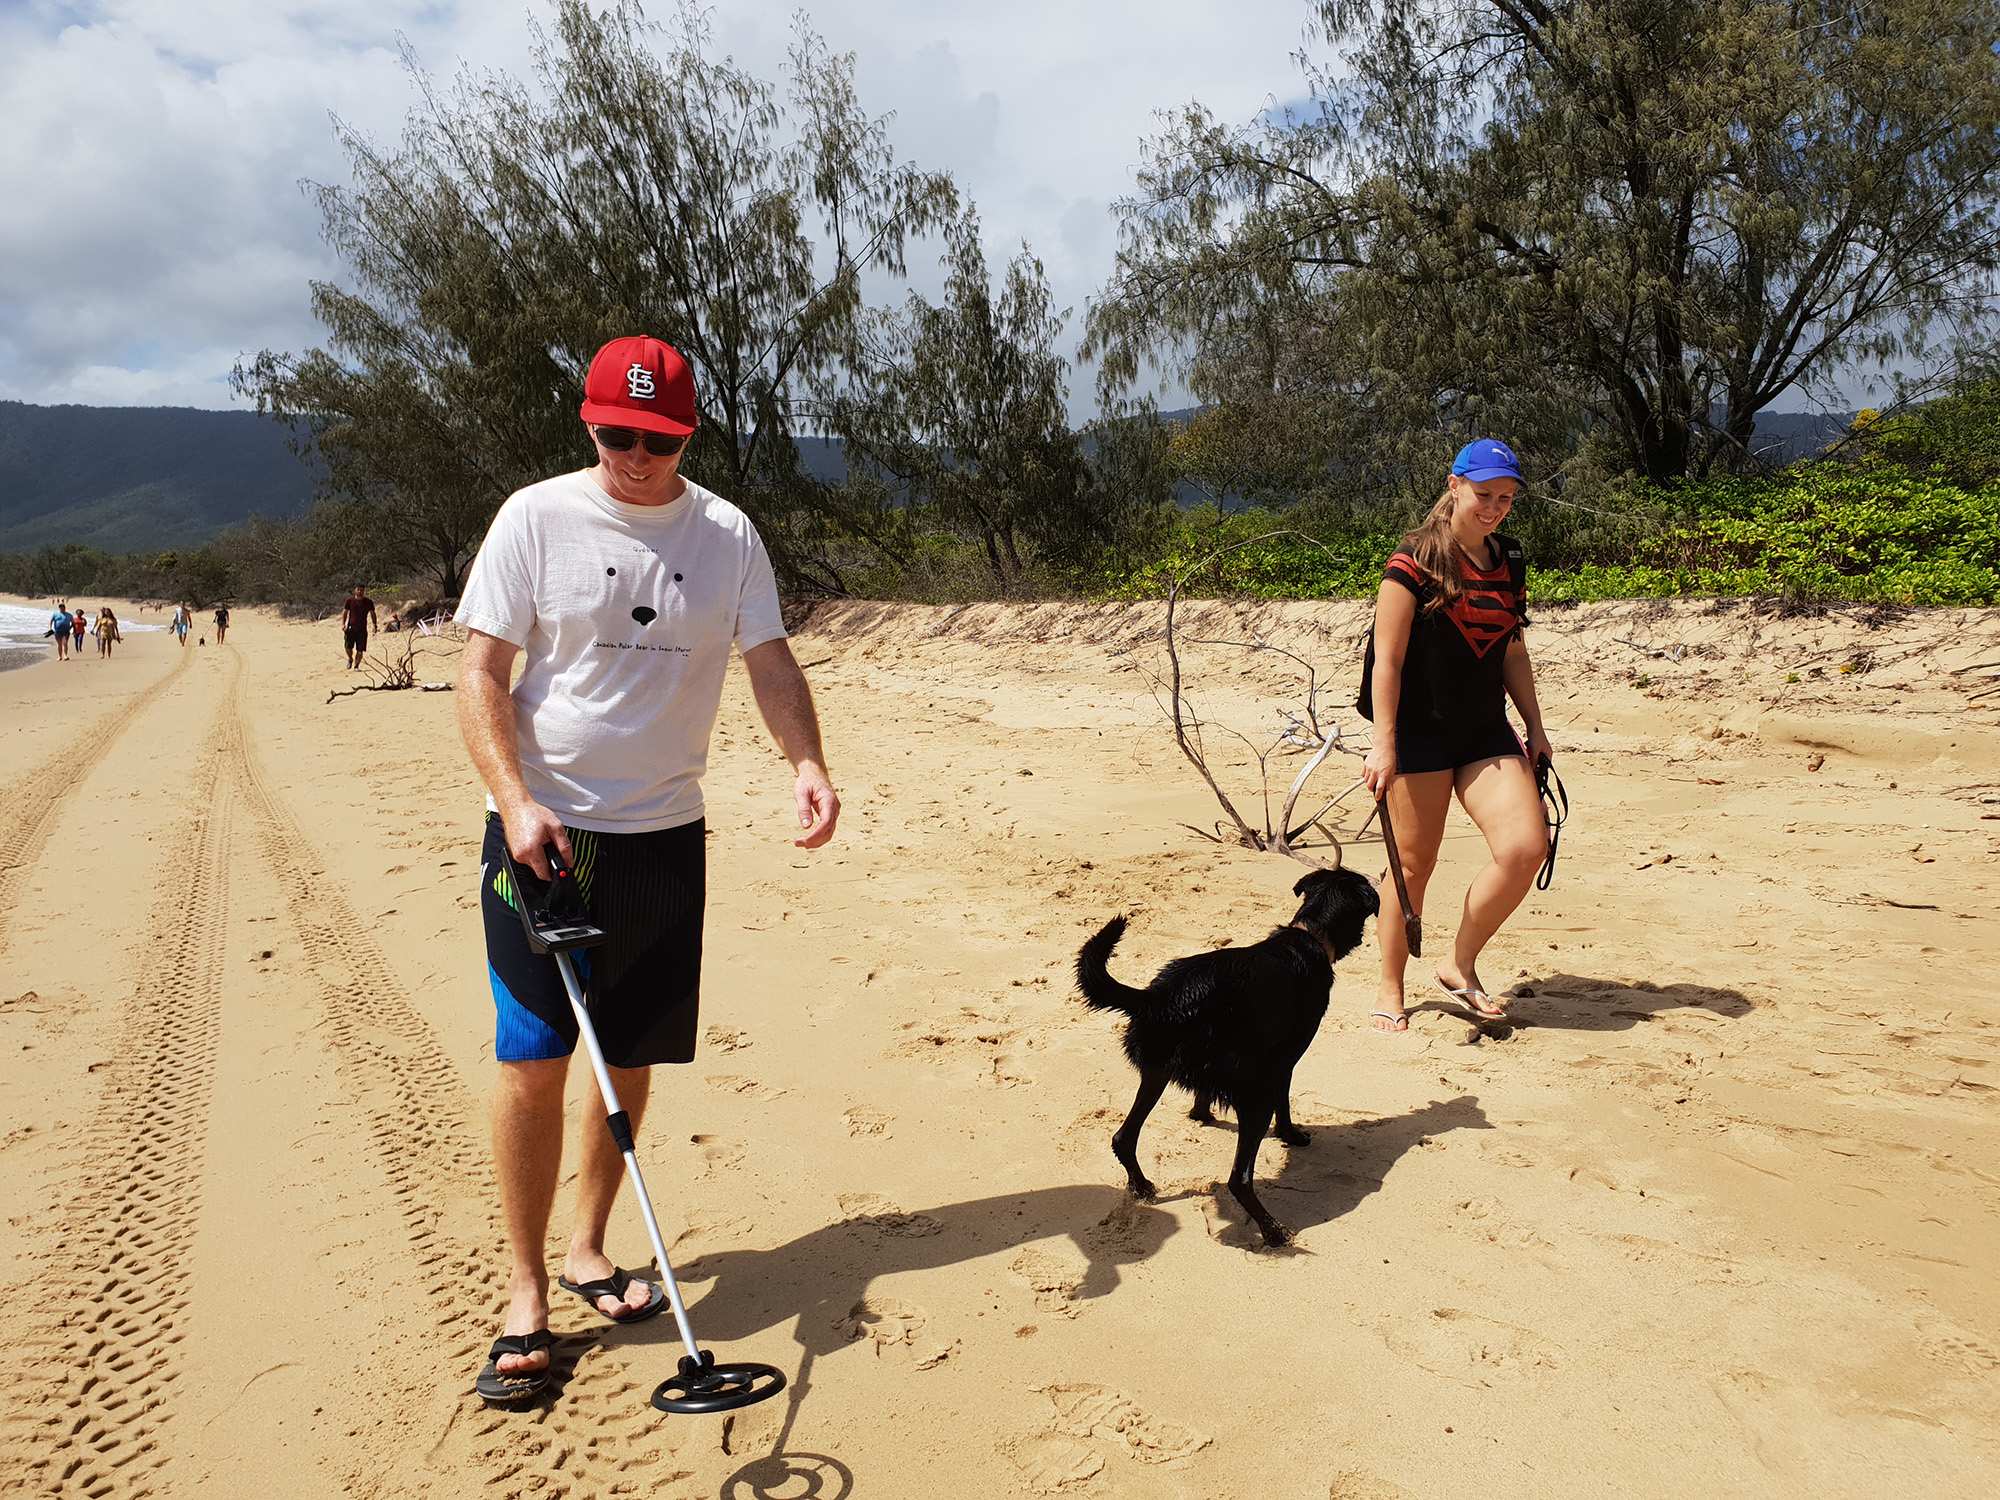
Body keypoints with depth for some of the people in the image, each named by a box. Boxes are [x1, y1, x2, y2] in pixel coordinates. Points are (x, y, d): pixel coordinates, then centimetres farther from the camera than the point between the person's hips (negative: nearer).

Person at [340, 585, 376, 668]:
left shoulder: (368, 602, 4)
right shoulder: (349, 600, 3)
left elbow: (372, 614, 11)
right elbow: (344, 613, 7)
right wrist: (343, 624, -6)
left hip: (362, 628, 1)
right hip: (351, 626, -1)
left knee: (360, 650, -3)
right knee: (348, 647, -12)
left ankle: (356, 666, 12)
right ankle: (350, 659, 19)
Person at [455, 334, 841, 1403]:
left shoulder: (727, 534, 4)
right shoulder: (535, 517, -3)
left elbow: (770, 661, 1)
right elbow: (481, 671, -5)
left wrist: (807, 761, -18)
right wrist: (516, 800, -19)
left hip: (664, 833, 3)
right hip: (543, 828, -2)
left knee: (632, 1058, 9)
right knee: (533, 1056, -6)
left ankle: (587, 1246, 29)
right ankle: (525, 1291, 9)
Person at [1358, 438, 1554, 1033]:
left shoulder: (1508, 561, 12)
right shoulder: (1416, 561, -8)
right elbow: (1388, 659, -12)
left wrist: (1534, 727, 16)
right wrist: (1383, 744, -17)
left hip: (1486, 731, 6)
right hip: (1420, 731, -6)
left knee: (1526, 846, -9)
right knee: (1414, 863, 0)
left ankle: (1459, 966, 9)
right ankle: (1391, 989, 18)